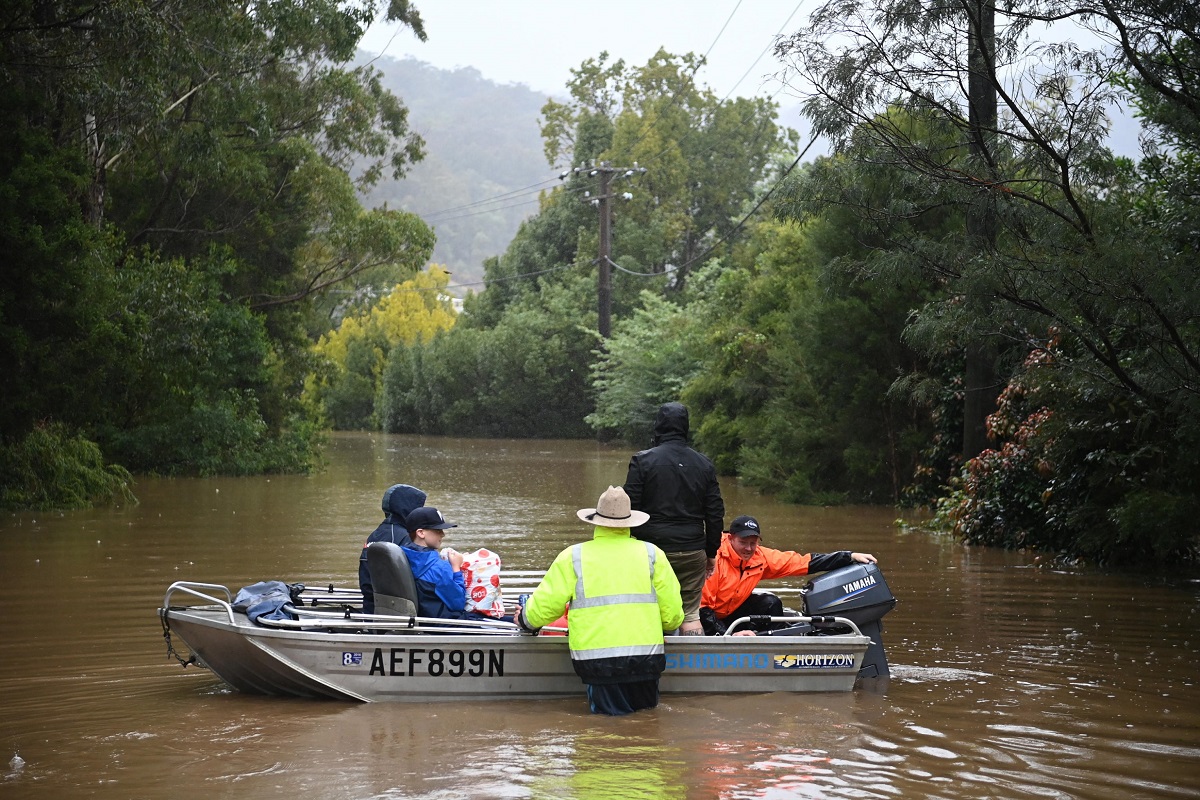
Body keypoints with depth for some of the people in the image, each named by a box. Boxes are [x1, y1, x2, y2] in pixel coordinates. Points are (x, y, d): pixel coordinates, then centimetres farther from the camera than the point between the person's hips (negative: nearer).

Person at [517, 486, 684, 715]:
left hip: (595, 658, -1)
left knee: (607, 710, 7)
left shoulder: (573, 556, 4)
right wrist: (671, 625, 30)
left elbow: (544, 606, 6)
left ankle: (607, 703, -20)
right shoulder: (652, 554, 7)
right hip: (646, 657, 2)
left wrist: (525, 619, 28)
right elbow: (672, 614, 6)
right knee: (647, 707, 22)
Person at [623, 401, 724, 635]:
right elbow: (715, 513, 9)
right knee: (690, 613, 8)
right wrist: (711, 552, 18)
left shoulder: (642, 461, -5)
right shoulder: (704, 465, 6)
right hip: (693, 552, 3)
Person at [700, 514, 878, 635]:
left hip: (732, 611, 6)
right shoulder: (715, 558, -28)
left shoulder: (760, 557, -10)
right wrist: (730, 635, -38)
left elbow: (803, 561, -8)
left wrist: (850, 557, -12)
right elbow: (701, 605, -30)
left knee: (770, 604, -13)